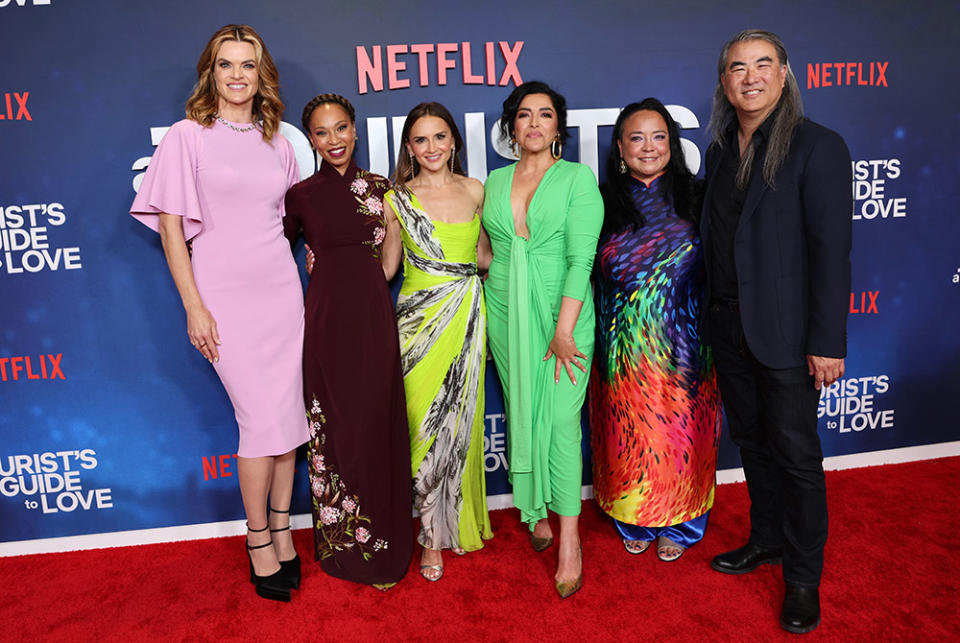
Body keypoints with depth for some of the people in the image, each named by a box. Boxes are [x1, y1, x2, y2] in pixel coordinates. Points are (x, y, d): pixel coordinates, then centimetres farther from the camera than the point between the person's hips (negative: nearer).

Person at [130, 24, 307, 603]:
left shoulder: (277, 142, 11)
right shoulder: (188, 136, -1)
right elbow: (171, 225, -4)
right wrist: (194, 307, -10)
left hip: (281, 288, 5)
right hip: (225, 294, -4)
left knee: (288, 413, 6)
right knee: (262, 419, -4)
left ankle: (282, 531, 23)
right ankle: (259, 544, 15)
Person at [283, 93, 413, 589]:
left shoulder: (380, 188, 8)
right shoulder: (301, 195, 3)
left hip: (374, 318, 1)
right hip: (326, 319, -1)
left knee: (378, 427, 5)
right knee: (333, 431, 6)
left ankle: (383, 546, 24)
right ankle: (343, 545, 26)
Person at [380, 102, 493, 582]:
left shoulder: (475, 191, 7)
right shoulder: (396, 200, 2)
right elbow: (385, 267, 9)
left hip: (466, 316, 2)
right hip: (419, 317, -2)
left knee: (459, 422, 8)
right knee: (426, 423, 1)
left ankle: (457, 520, 30)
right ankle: (434, 535, 17)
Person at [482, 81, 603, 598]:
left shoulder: (578, 177, -2)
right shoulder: (495, 181, 11)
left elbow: (580, 259, -10)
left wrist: (563, 330, -16)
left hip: (561, 311, -4)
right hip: (505, 313, 4)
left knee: (560, 419, -7)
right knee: (520, 413, 9)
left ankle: (569, 538, 3)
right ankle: (535, 512, 26)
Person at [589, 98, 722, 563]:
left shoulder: (692, 198, 2)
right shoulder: (604, 203, 1)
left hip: (682, 348, 0)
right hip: (622, 352, 0)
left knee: (681, 434, 10)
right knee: (628, 436, 10)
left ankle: (677, 524, 31)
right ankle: (634, 522, 32)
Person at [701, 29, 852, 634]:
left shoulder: (818, 147, -10)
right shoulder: (720, 151, 10)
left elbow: (832, 249, -14)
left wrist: (827, 343, -17)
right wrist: (710, 317, 8)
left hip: (785, 332, -6)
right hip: (730, 328, 6)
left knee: (796, 455, 4)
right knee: (752, 440, 18)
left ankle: (803, 578, 22)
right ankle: (767, 538, 39)